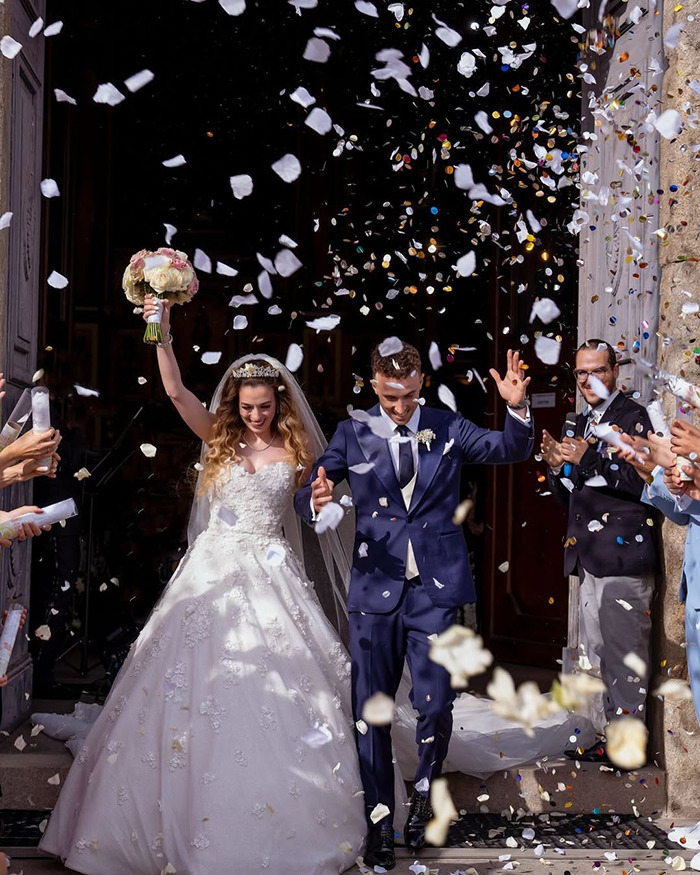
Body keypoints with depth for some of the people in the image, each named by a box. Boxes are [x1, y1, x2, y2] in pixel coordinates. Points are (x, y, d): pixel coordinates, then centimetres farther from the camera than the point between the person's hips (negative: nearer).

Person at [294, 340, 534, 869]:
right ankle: (381, 821, 20)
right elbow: (304, 497, -2)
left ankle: (424, 795, 25)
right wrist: (315, 502, -26)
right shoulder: (353, 435, 3)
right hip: (376, 588, 1)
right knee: (371, 710, 5)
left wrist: (517, 408, -22)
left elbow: (512, 451, -2)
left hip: (436, 590, 0)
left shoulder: (447, 428, 5)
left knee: (435, 705, -4)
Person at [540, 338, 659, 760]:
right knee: (598, 654, 14)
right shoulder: (580, 424, 19)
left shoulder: (633, 416, -5)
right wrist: (557, 466, 0)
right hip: (590, 558, 8)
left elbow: (643, 481, -16)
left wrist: (586, 460, -21)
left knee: (624, 654, -4)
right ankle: (608, 730, 24)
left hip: (623, 554, -8)